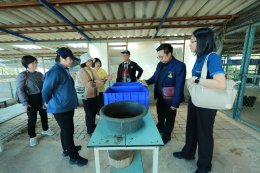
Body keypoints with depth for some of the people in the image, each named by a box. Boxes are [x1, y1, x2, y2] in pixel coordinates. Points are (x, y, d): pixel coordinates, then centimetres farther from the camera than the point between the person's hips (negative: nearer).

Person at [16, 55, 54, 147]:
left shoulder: (39, 74, 5)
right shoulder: (22, 75, -10)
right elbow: (20, 90, -13)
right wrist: (24, 103, -19)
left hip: (41, 98, 5)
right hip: (31, 99, -5)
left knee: (44, 115, 17)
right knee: (32, 118, 5)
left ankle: (45, 130, 38)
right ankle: (32, 137, 24)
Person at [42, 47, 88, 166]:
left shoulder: (64, 70, 8)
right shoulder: (55, 72, -22)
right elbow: (46, 90, -17)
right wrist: (48, 103, -1)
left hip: (67, 106, 9)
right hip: (60, 108, -9)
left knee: (66, 130, 22)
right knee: (68, 131, 3)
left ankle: (67, 149, 42)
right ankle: (74, 157, 20)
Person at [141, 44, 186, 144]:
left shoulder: (179, 66, -22)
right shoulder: (160, 64, 0)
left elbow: (179, 87, -22)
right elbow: (155, 77, 11)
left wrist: (175, 103, -20)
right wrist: (147, 82, -9)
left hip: (170, 100, -6)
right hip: (160, 97, 6)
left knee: (169, 118, 17)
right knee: (160, 115, 26)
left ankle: (166, 136, 40)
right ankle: (160, 129, 53)